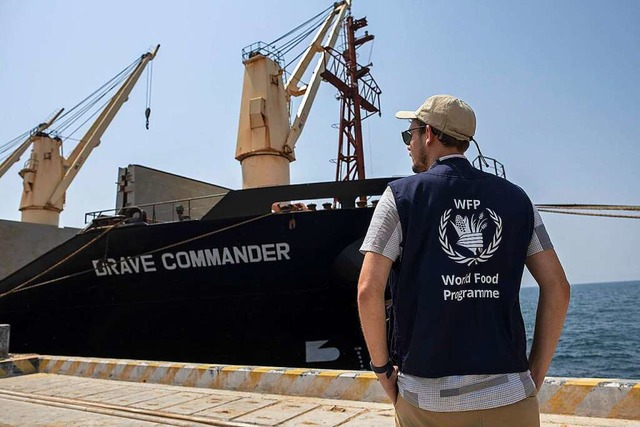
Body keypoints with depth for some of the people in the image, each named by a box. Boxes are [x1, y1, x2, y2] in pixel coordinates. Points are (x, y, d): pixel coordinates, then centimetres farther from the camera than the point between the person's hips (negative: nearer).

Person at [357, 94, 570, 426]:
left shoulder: (401, 195, -5)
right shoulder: (514, 198, 5)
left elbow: (368, 290, -12)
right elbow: (557, 287, 3)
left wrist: (382, 366, 0)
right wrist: (535, 375, 9)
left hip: (428, 398, -2)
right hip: (510, 397, 2)